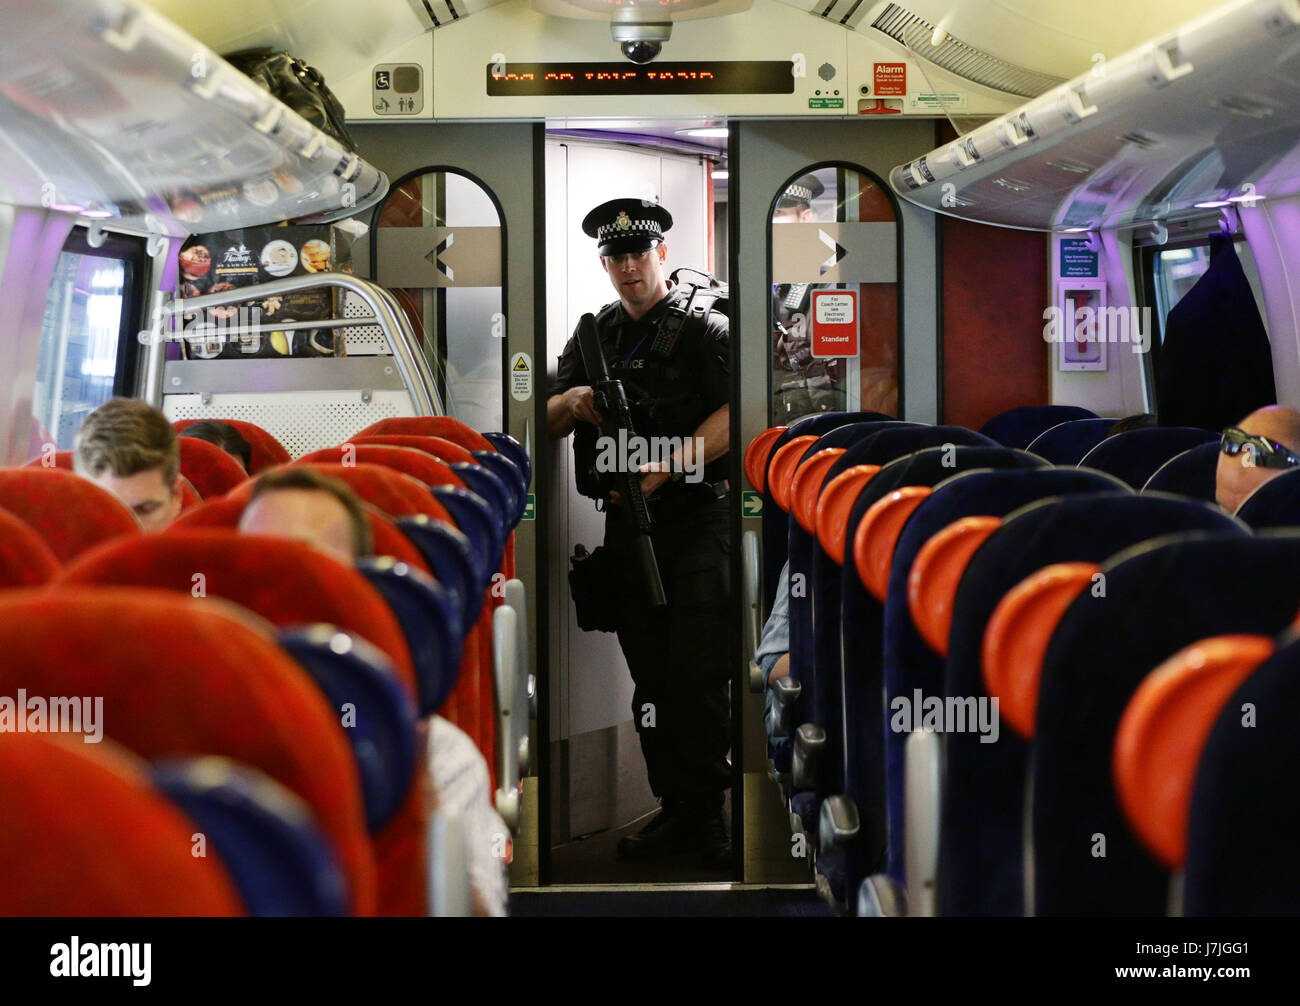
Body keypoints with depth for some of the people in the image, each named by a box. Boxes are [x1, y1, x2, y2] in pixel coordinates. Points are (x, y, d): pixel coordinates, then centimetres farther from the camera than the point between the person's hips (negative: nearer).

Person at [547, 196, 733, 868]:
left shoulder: (705, 330, -1)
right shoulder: (594, 337, 16)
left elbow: (733, 417, -14)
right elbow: (546, 424, 17)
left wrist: (666, 464, -25)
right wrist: (571, 402, -6)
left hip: (695, 518, -6)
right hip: (626, 525, 6)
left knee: (698, 678, -9)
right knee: (650, 680, 8)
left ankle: (708, 810, -2)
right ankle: (675, 809, 15)